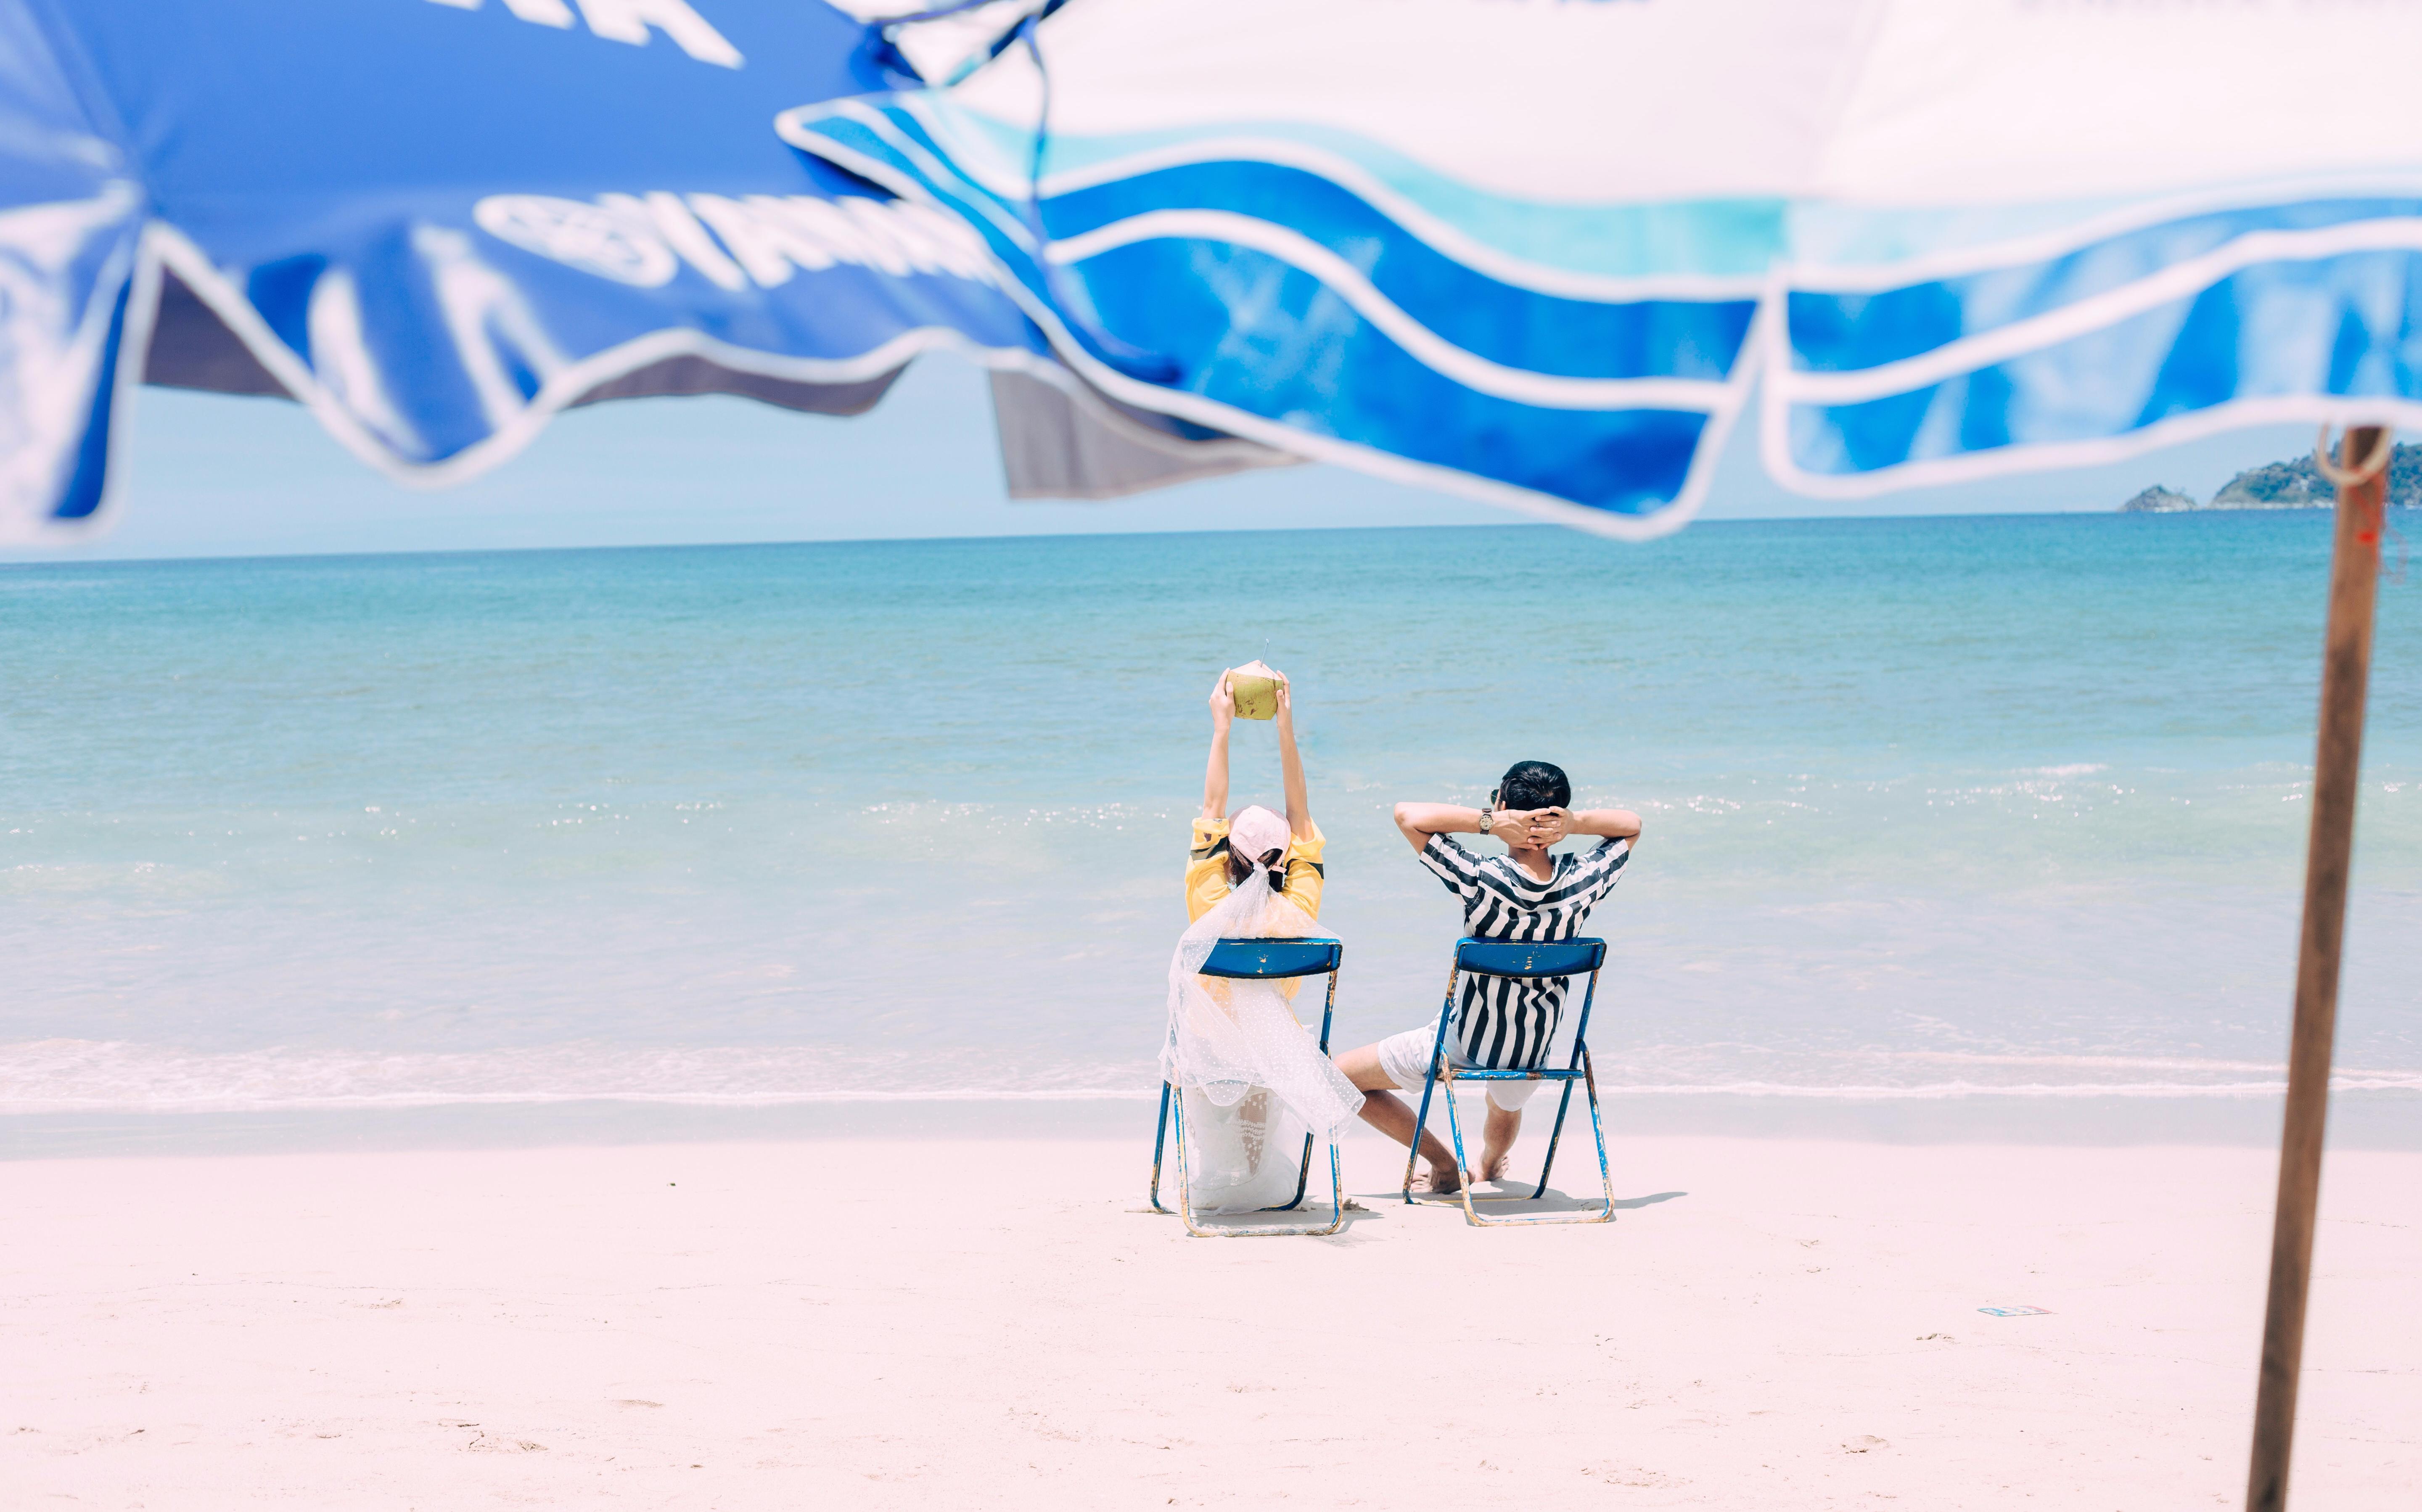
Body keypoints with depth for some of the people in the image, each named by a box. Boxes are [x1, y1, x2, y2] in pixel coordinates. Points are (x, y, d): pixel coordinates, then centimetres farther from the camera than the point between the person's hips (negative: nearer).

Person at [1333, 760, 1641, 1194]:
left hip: (1464, 1043, -4)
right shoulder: (1582, 883, -18)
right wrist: (1574, 824, -18)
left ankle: (1445, 1162, 18)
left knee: (1338, 1076, 14)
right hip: (1533, 1052, 5)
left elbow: (1407, 813, -22)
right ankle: (1489, 1163, 64)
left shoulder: (1482, 880, -29)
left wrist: (1488, 822, -25)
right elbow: (1631, 824, 1)